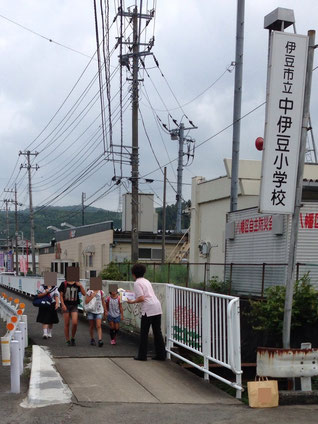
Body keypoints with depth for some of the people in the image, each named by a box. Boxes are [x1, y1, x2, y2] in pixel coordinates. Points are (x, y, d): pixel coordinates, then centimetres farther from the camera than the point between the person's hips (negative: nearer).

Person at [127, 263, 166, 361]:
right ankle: (161, 354, 14)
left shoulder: (137, 283, -5)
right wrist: (132, 293, 36)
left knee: (144, 332, 3)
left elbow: (141, 298, -14)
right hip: (157, 306, 8)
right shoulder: (146, 281, 19)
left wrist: (132, 302, 1)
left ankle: (142, 355, 6)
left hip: (148, 309, -8)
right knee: (157, 332, 11)